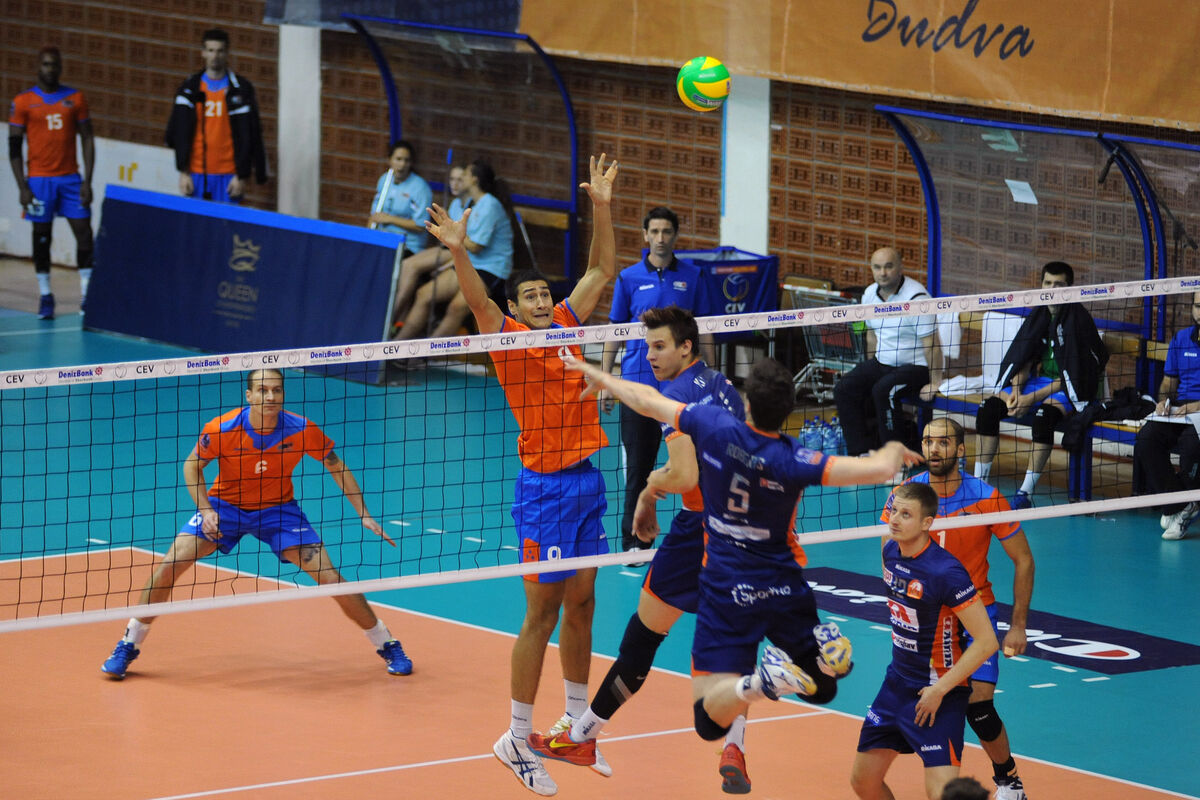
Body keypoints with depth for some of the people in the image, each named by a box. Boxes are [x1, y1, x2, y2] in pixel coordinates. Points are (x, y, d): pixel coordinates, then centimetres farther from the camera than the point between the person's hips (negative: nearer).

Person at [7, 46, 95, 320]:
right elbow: (14, 146, 1)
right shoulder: (23, 102, 0)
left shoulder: (75, 99, 5)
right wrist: (22, 187, -6)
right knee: (42, 237, 2)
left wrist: (87, 182, -2)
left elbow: (87, 140, 7)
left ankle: (86, 294, 0)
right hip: (39, 180, -1)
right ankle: (45, 296, 9)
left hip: (70, 178, 1)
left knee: (84, 231, -5)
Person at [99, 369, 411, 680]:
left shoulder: (301, 430, -22)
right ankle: (128, 646, 1)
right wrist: (205, 509, -18)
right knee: (170, 565, -16)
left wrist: (364, 513, -8)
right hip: (224, 505, 0)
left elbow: (336, 466, -5)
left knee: (330, 577, -11)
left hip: (278, 511, 0)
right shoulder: (222, 429, -25)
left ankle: (388, 645, 9)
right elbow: (192, 465, -6)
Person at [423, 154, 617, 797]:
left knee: (581, 605, 12)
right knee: (542, 613, -4)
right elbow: (478, 301, -25)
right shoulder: (507, 336, -7)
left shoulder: (566, 325, 9)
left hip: (587, 480, 6)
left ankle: (575, 725, 23)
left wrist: (602, 208, 6)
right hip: (544, 486, -6)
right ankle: (517, 740, 3)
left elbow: (601, 270, 16)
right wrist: (459, 253, -42)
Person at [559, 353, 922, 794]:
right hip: (786, 590, 1)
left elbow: (647, 401, -2)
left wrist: (599, 376, 16)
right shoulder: (793, 460, -18)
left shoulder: (714, 427, -15)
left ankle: (758, 682, -36)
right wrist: (893, 452, 1)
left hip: (727, 590, -1)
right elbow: (877, 469, -24)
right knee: (821, 688, 21)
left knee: (710, 720, -1)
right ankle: (819, 645, -16)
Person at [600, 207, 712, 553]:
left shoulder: (692, 276, 4)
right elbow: (614, 331, 8)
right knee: (638, 465, 2)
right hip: (639, 383, 0)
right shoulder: (629, 278, 3)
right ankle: (634, 541, 9)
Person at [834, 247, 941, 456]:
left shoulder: (916, 297, -20)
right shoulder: (870, 295, 5)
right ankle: (862, 452, -9)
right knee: (844, 389, -10)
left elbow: (931, 343, -20)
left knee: (883, 390, -32)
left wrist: (934, 383, -22)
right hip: (882, 362, 8)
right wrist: (869, 373, 18)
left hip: (916, 366, -8)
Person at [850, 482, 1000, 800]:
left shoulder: (946, 572, -23)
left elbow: (986, 642, -22)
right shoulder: (890, 551, 0)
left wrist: (940, 689, -20)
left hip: (936, 694, -8)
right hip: (896, 685, 8)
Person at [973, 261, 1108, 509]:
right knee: (989, 406, -13)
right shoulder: (1038, 316, 7)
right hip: (1037, 381, 7)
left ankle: (1025, 494, -34)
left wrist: (1032, 398, -19)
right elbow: (1023, 360, 11)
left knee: (1044, 414, -37)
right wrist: (1016, 392, -9)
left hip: (1069, 388, -7)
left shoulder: (1078, 319, -13)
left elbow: (1072, 374, -16)